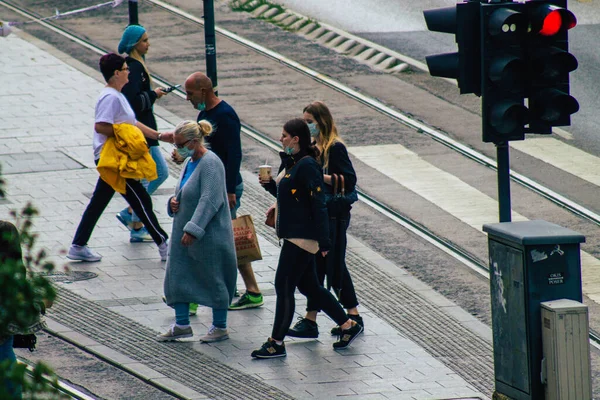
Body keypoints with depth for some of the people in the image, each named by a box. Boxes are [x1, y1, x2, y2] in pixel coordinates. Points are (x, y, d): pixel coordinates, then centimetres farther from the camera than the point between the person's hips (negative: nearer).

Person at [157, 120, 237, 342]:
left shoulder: (210, 164, -18)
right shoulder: (189, 162, 11)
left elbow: (210, 200, -25)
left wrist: (192, 229, -28)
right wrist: (173, 202, 2)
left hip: (209, 234, -10)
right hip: (185, 231, 10)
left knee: (213, 279, 2)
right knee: (177, 275, 8)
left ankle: (220, 327, 13)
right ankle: (182, 324, 17)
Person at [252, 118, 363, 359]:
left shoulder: (307, 165, -18)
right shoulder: (290, 163, 11)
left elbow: (318, 204, -21)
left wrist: (323, 241, -22)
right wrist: (270, 184, 4)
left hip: (302, 236, -10)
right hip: (293, 233, 10)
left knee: (284, 286, -5)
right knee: (308, 285, 15)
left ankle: (277, 343, 2)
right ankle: (348, 325, 25)